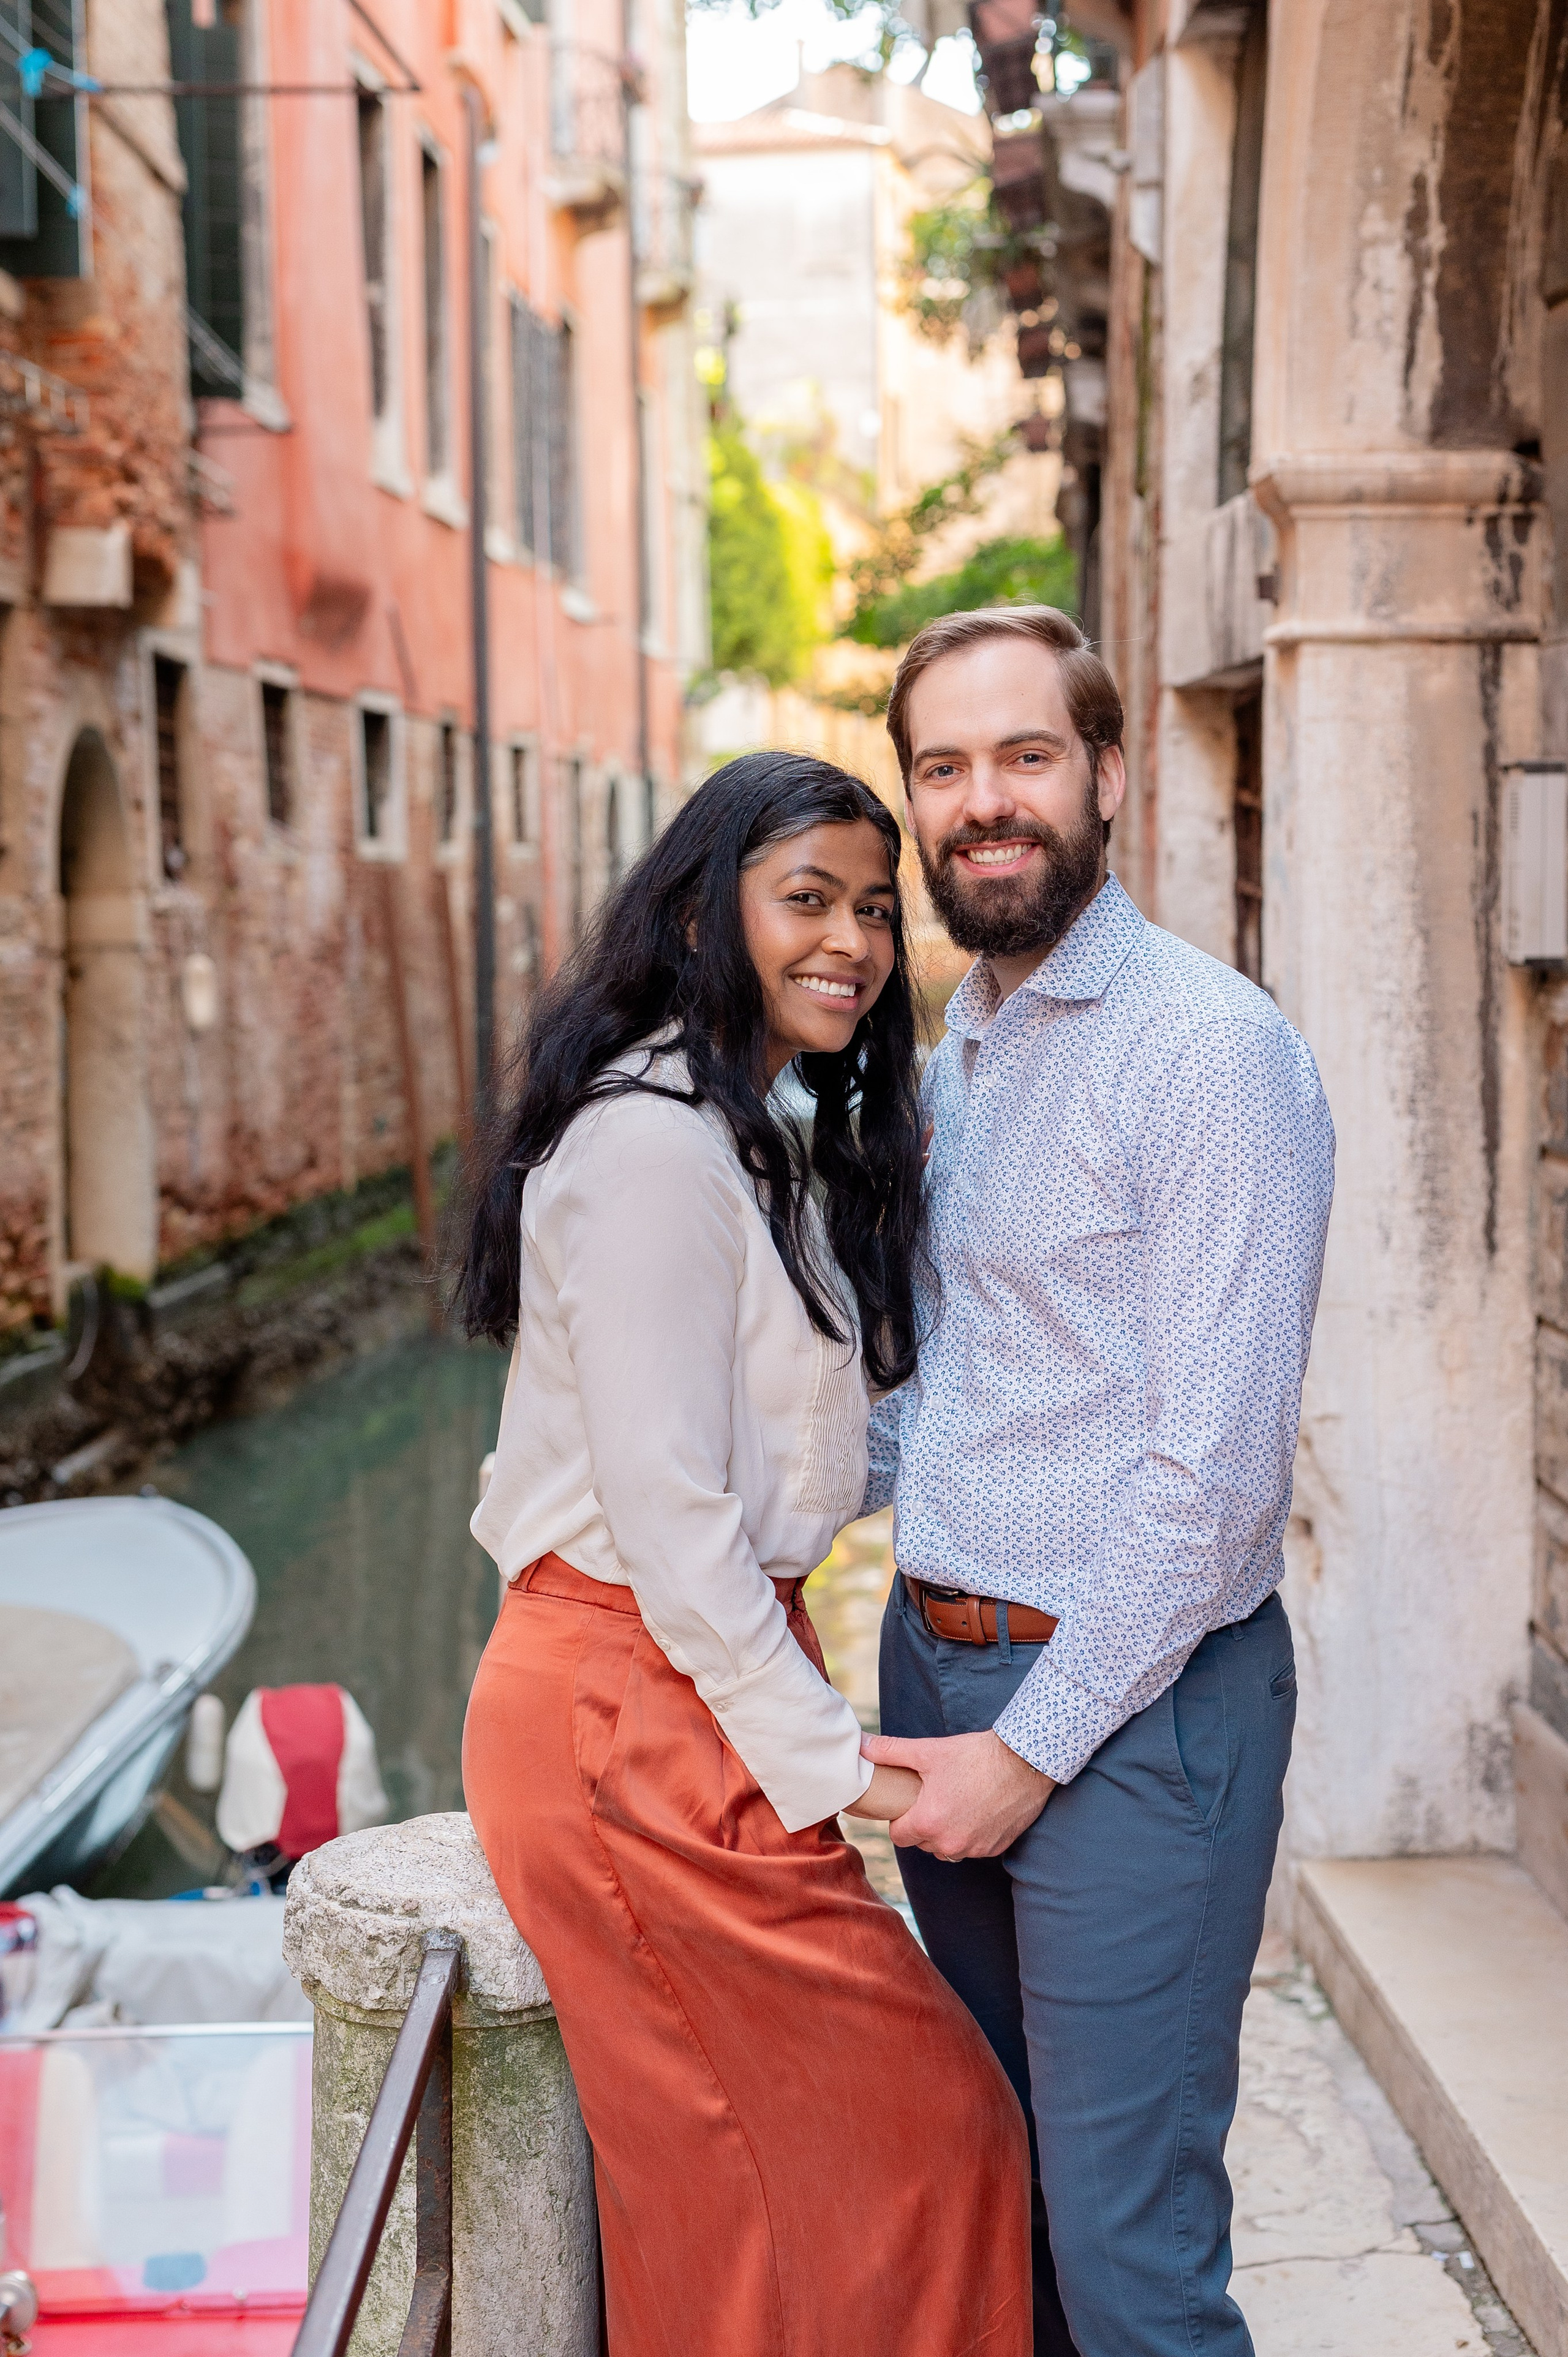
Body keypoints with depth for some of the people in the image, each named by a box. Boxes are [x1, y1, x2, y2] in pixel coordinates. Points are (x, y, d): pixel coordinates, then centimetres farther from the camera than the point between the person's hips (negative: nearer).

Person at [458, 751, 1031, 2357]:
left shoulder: (754, 1139, 15)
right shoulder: (654, 1143, -18)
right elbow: (663, 1512, -20)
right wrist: (829, 1764, -15)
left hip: (688, 1694, 10)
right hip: (633, 1721, -10)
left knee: (731, 2181, 17)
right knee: (912, 2135, 1)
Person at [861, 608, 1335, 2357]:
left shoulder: (1209, 1047, -14)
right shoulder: (955, 1050, 12)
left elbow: (1219, 1460, -18)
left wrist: (1037, 1745, -16)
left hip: (1133, 1703, -8)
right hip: (938, 1667, 8)